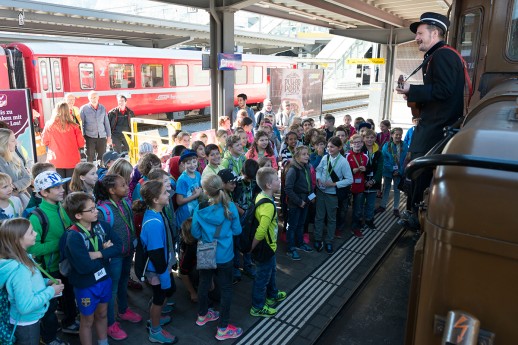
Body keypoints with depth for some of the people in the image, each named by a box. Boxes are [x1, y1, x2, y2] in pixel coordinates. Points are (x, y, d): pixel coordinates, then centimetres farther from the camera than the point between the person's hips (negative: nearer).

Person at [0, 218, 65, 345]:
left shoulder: (23, 257, -4)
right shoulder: (19, 269, -34)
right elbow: (25, 306, -33)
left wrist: (46, 282, -2)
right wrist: (51, 291, -23)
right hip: (26, 323, -9)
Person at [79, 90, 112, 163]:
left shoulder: (102, 108, 9)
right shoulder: (84, 108, 0)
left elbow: (107, 123, 12)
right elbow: (81, 123, 0)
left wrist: (109, 136, 10)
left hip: (102, 137, 3)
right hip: (90, 137, -3)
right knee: (90, 158, 1)